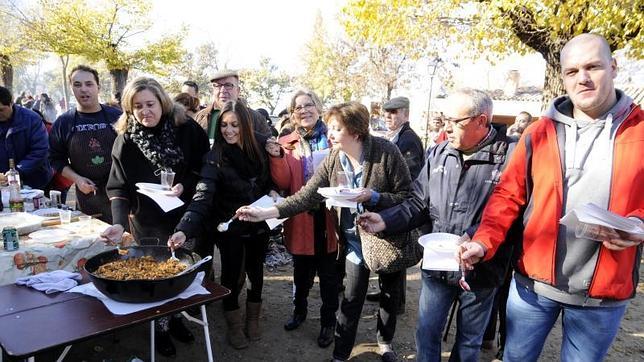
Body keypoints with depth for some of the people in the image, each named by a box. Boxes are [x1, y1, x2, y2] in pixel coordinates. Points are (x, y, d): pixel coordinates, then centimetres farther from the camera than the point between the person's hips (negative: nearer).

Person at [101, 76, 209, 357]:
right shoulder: (125, 140, -11)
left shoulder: (186, 129, -10)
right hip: (147, 222, -1)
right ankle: (160, 327, 28)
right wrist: (119, 223, -25)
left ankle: (174, 317, 36)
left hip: (183, 216, 2)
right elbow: (118, 187, -11)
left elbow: (203, 168, -2)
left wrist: (185, 186, -19)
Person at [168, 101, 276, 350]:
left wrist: (273, 191, -12)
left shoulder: (261, 145, -11)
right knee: (232, 274, 7)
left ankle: (253, 318, 40)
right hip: (230, 226, -3)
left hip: (259, 222, 3)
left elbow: (273, 175, 8)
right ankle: (234, 324, 31)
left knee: (255, 269, 16)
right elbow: (203, 196, -31)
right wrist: (184, 229, -43)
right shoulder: (216, 157, -20)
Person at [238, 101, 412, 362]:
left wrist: (373, 196, -31)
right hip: (355, 238, 2)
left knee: (390, 292, 18)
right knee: (352, 298, 9)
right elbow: (306, 195, -12)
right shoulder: (333, 160, -9)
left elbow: (407, 196, -16)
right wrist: (266, 212, -21)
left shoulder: (386, 152, -21)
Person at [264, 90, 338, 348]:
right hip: (301, 216, 2)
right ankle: (299, 310, 41)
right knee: (301, 270, 18)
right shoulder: (287, 143, 3)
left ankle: (328, 322, 27)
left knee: (328, 273, 10)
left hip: (328, 215, -1)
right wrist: (277, 157, -17)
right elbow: (283, 184, -4)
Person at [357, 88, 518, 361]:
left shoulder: (510, 155, -16)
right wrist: (386, 220, -9)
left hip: (480, 270, -3)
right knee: (426, 332, 16)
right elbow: (419, 202, 4)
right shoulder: (438, 154, 1)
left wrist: (475, 238, -34)